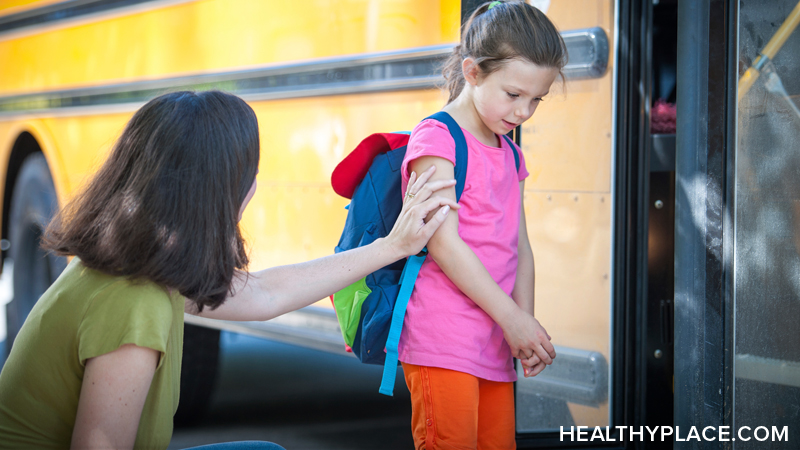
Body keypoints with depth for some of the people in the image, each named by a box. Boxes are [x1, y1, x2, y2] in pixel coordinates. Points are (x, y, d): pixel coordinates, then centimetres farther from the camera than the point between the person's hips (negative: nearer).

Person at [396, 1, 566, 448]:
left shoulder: (510, 156, 19)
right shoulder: (437, 138, -7)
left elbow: (520, 248, 16)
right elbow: (444, 244, -15)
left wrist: (525, 322, 0)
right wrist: (511, 317, -13)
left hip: (493, 343, 8)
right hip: (442, 343, -8)